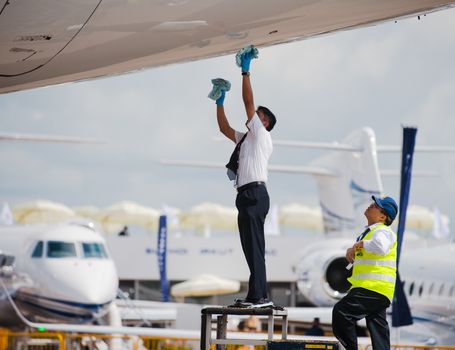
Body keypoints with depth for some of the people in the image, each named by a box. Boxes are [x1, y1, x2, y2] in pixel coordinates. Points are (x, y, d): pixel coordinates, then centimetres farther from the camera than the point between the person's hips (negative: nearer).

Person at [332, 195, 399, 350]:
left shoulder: (382, 231, -8)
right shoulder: (370, 232, 24)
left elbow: (380, 248, -32)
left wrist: (361, 244, -17)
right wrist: (352, 251, 12)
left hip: (374, 288, -11)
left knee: (341, 311, -20)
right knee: (379, 335, 10)